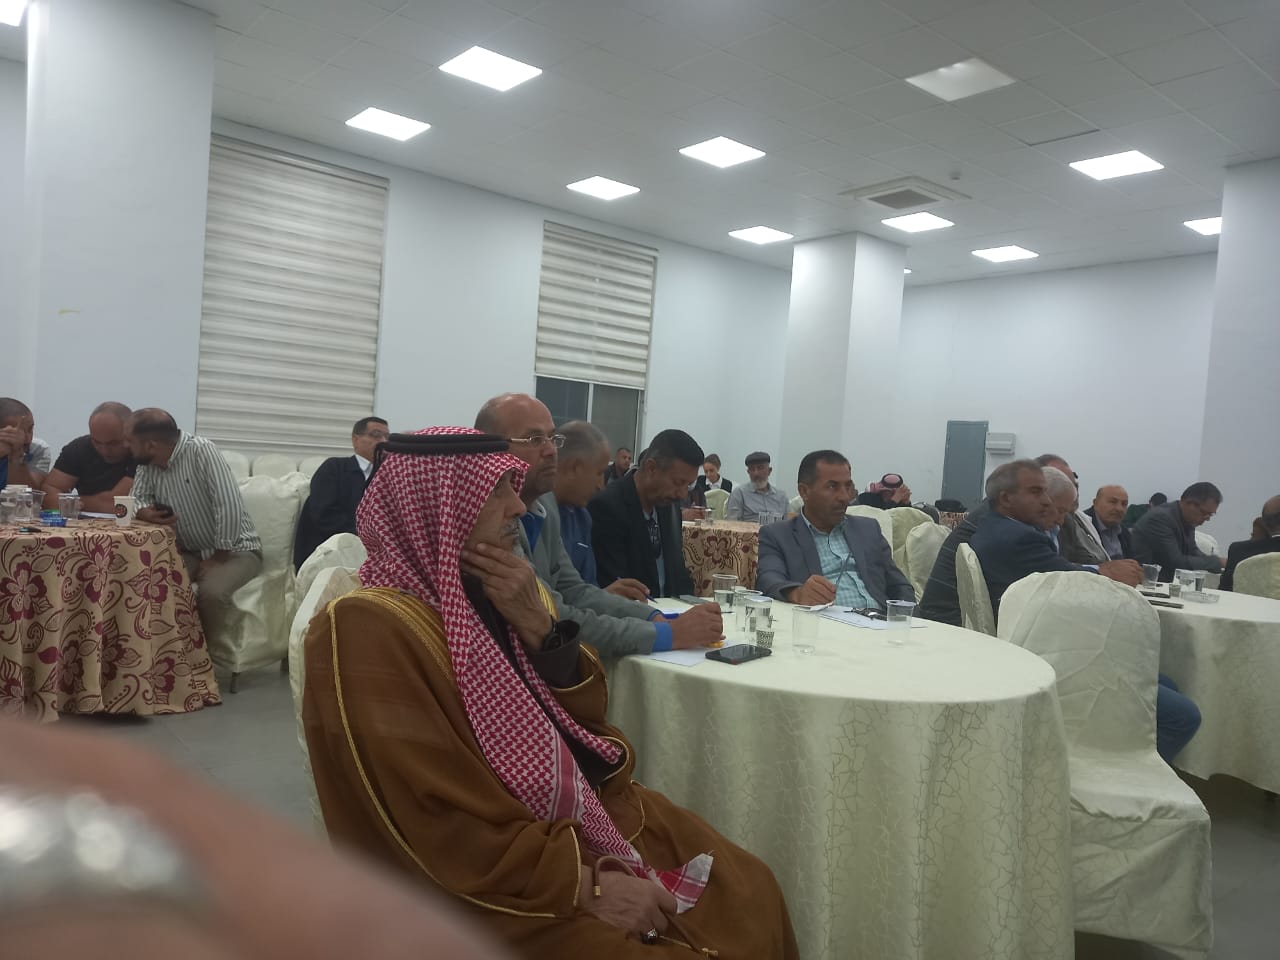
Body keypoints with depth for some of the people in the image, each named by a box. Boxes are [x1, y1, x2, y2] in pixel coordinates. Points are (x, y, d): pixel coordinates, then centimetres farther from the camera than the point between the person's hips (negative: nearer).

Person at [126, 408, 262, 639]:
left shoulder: (202, 451, -21)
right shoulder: (148, 464, 0)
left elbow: (229, 506, -27)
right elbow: (138, 498, 8)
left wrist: (217, 558, -21)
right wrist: (146, 512, -18)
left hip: (234, 549, -6)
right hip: (191, 551, 7)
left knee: (211, 593, -32)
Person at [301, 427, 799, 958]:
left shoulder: (498, 594, 3)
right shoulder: (369, 629, -20)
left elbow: (586, 713, 2)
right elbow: (432, 825, -22)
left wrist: (539, 625, -15)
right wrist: (585, 885, -22)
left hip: (583, 812, 7)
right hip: (490, 885, -6)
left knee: (748, 891, 0)